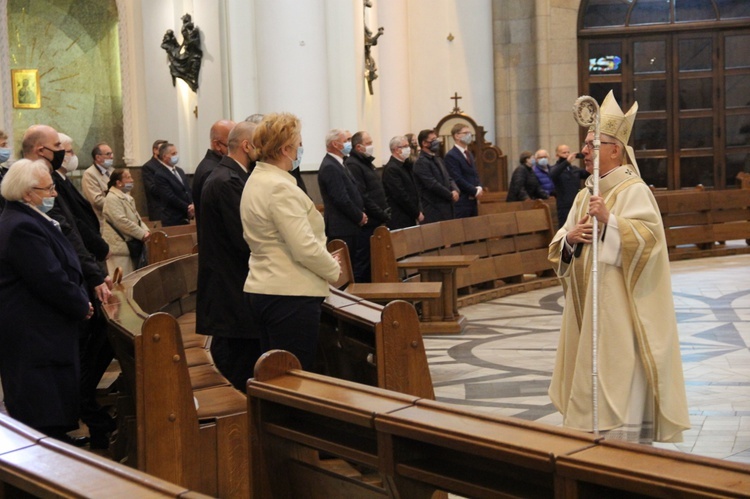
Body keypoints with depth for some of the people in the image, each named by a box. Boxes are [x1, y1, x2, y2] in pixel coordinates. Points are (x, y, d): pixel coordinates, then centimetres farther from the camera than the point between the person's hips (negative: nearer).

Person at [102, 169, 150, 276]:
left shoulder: (127, 197, 16)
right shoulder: (112, 199, -13)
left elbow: (137, 217, 19)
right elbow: (122, 221, -21)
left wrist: (145, 230, -1)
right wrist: (142, 234, -16)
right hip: (119, 246, -9)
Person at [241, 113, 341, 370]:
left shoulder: (256, 180, 12)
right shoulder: (281, 188, -17)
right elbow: (305, 247, -22)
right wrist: (334, 270, -3)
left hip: (262, 289, 10)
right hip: (290, 294, -10)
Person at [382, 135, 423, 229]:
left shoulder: (406, 166, 16)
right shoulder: (391, 169, -14)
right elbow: (401, 196, -18)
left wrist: (418, 211, 7)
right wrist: (417, 214, -12)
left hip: (410, 218, 9)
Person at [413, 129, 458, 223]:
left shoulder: (438, 160, 18)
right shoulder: (421, 162, -11)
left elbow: (448, 178, 18)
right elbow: (433, 184, -18)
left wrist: (455, 190, -3)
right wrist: (451, 195, -10)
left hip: (446, 207, 9)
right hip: (434, 209, -8)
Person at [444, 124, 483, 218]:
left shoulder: (469, 154, 19)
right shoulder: (451, 156, -11)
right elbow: (458, 180, -17)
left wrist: (479, 188, 1)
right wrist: (475, 191, -12)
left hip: (472, 199, 9)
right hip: (461, 201, -9)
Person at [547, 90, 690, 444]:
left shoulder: (634, 190, -8)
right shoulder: (585, 194, 16)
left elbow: (648, 237, -20)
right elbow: (559, 245, 15)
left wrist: (610, 221, -32)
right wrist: (570, 237, -6)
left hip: (617, 303, -8)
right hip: (586, 300, 8)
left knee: (618, 373, -6)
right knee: (588, 372, 10)